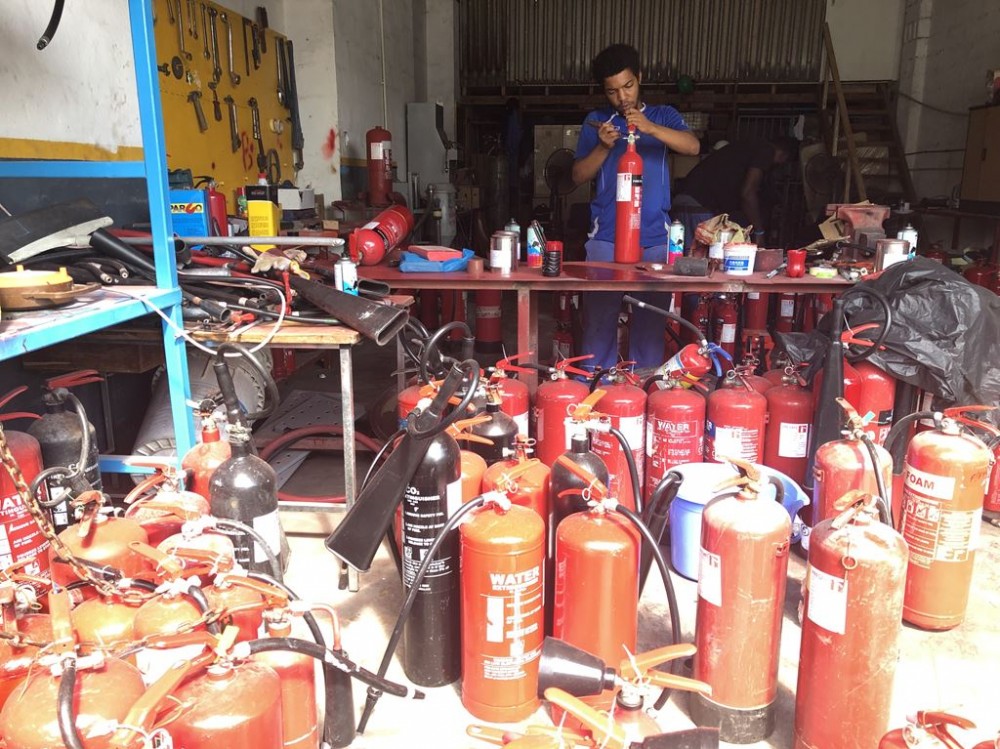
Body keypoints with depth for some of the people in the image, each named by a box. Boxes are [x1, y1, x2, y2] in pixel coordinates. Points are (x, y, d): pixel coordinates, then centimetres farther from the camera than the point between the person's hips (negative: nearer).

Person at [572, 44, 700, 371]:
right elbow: (579, 176, 7)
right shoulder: (596, 121, 12)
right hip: (605, 238, 0)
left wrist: (650, 128, -23)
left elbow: (693, 146, -9)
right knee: (599, 321, -1)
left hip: (655, 239, 0)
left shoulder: (664, 116, 11)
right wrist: (603, 147, -10)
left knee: (650, 323, 3)